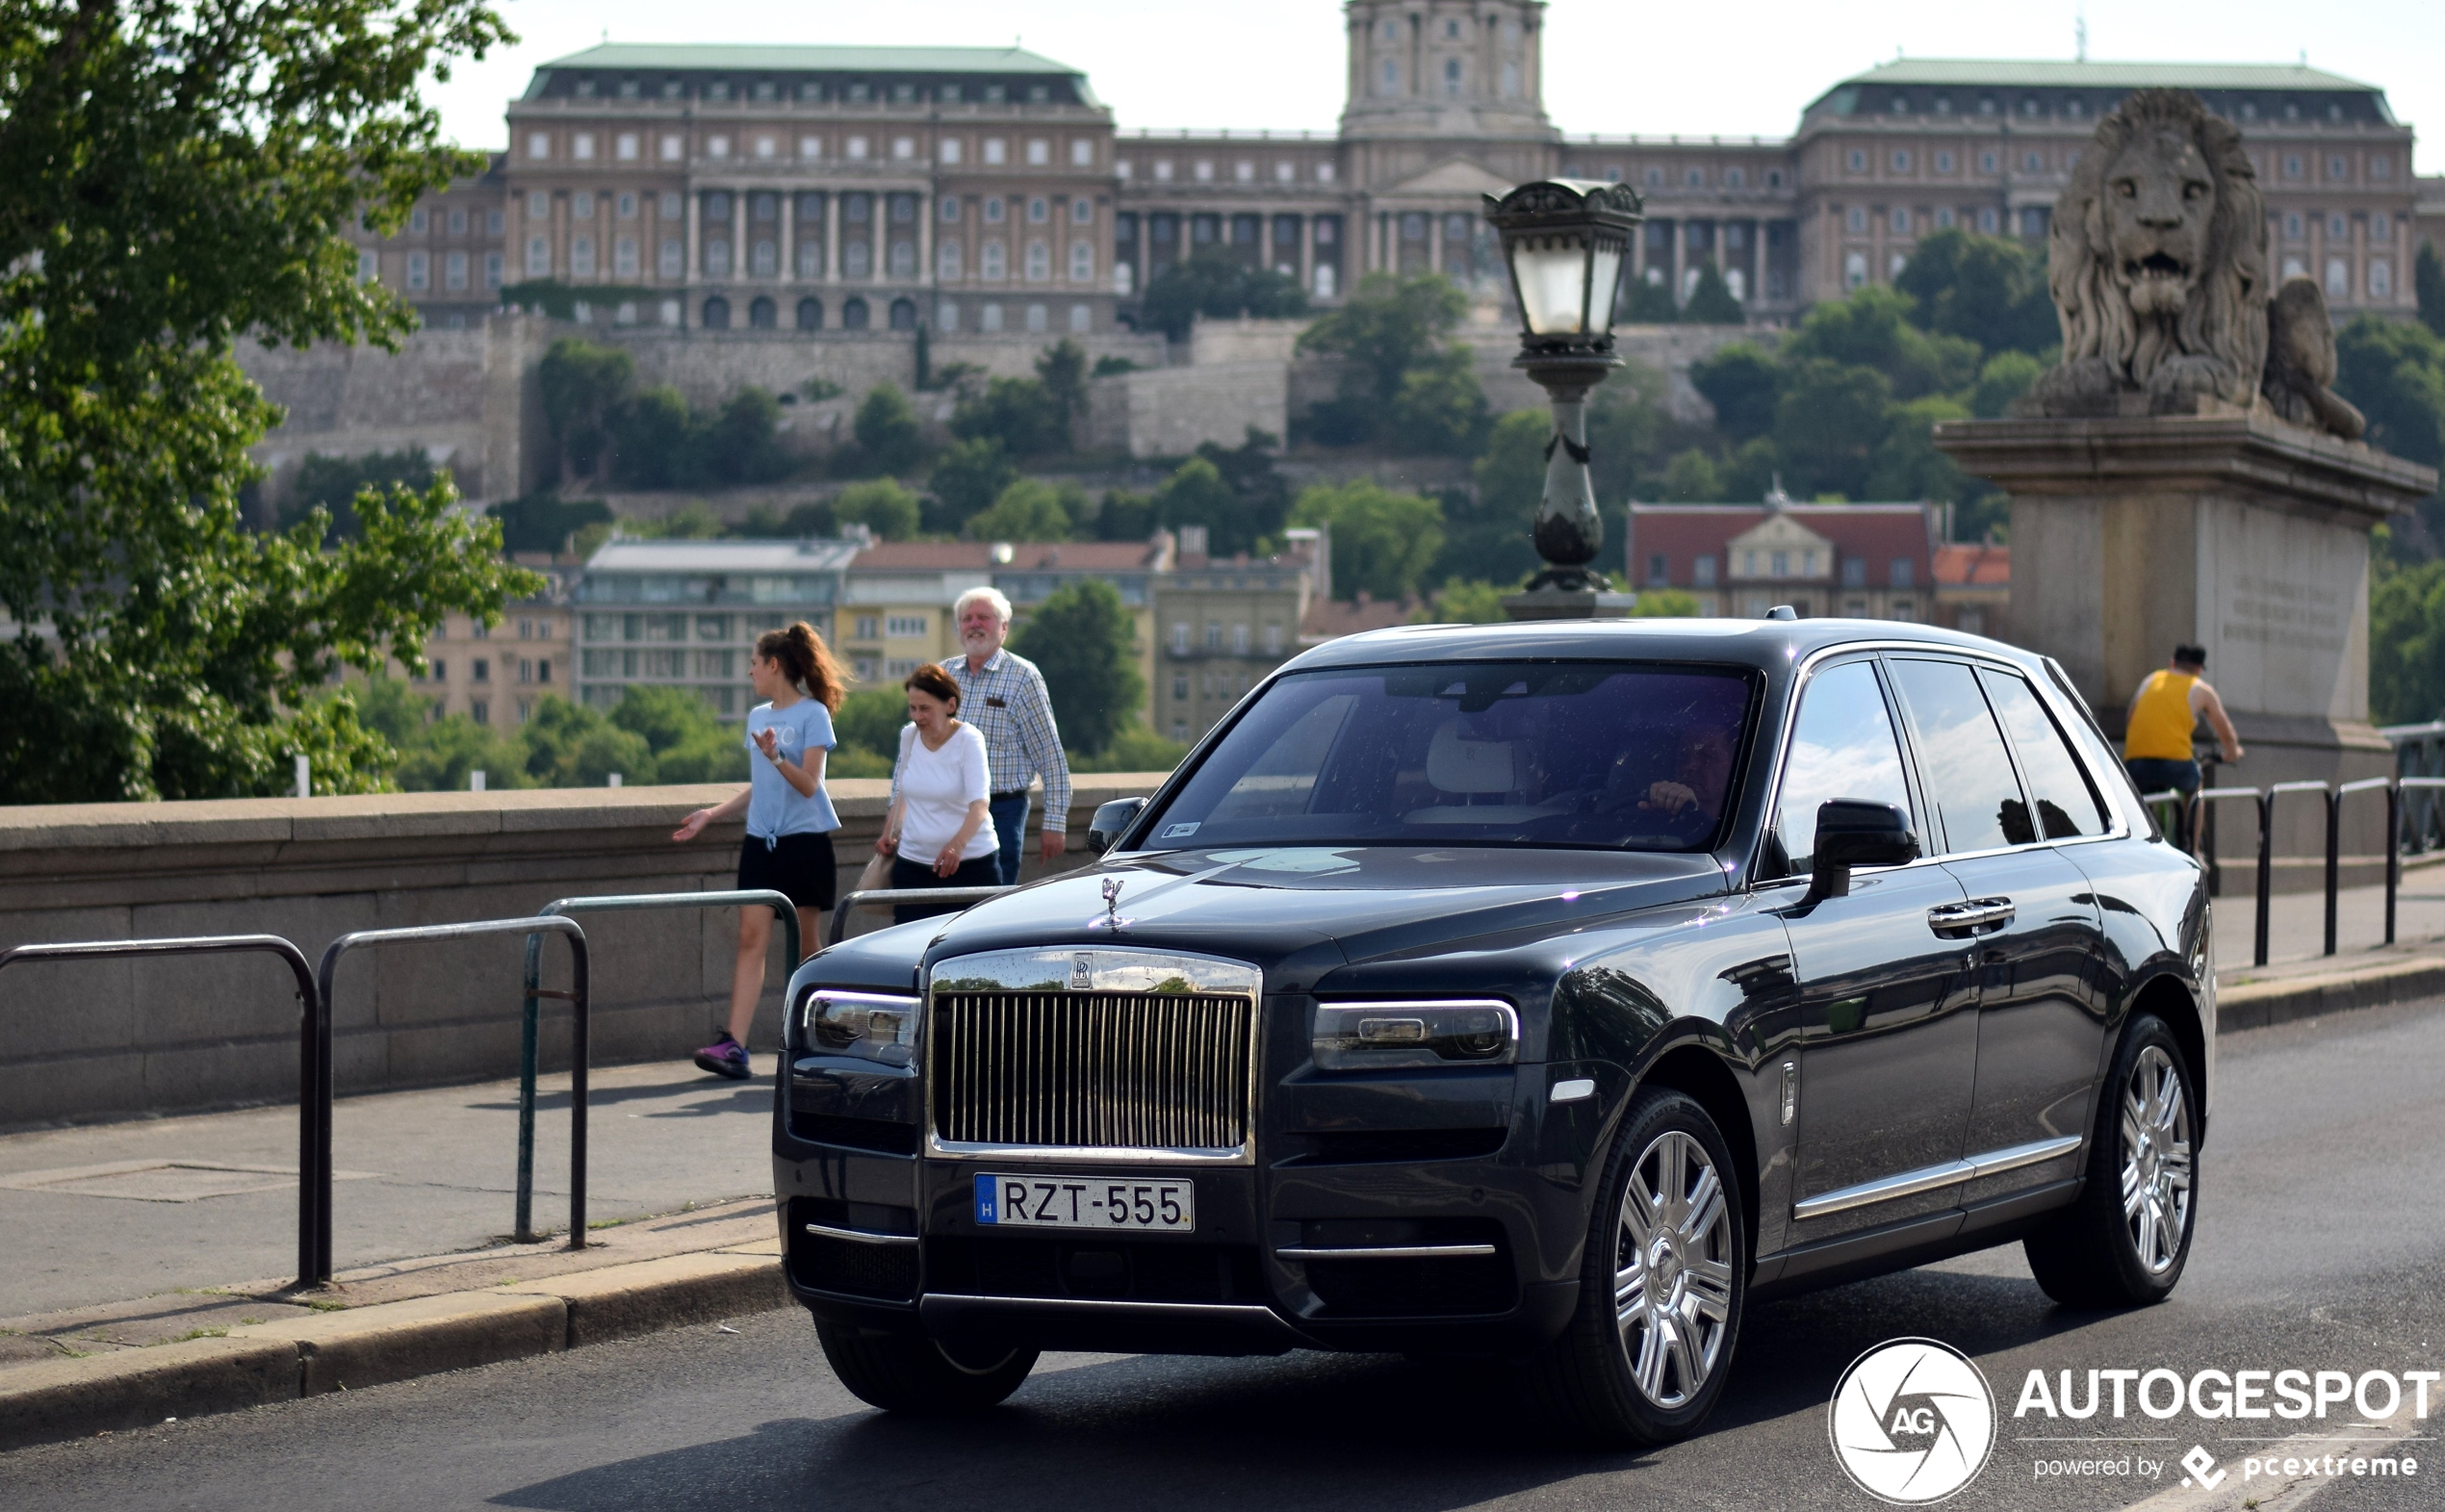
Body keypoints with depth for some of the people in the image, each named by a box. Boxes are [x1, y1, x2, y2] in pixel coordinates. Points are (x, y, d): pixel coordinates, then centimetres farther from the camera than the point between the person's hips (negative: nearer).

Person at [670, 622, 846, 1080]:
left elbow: (808, 784, -12)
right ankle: (733, 1044, -16)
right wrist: (711, 815, 18)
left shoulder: (812, 715, -5)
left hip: (805, 840, -5)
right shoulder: (757, 716, 15)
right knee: (752, 938, -6)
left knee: (808, 944, 3)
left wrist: (775, 757, -27)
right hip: (760, 840, 5)